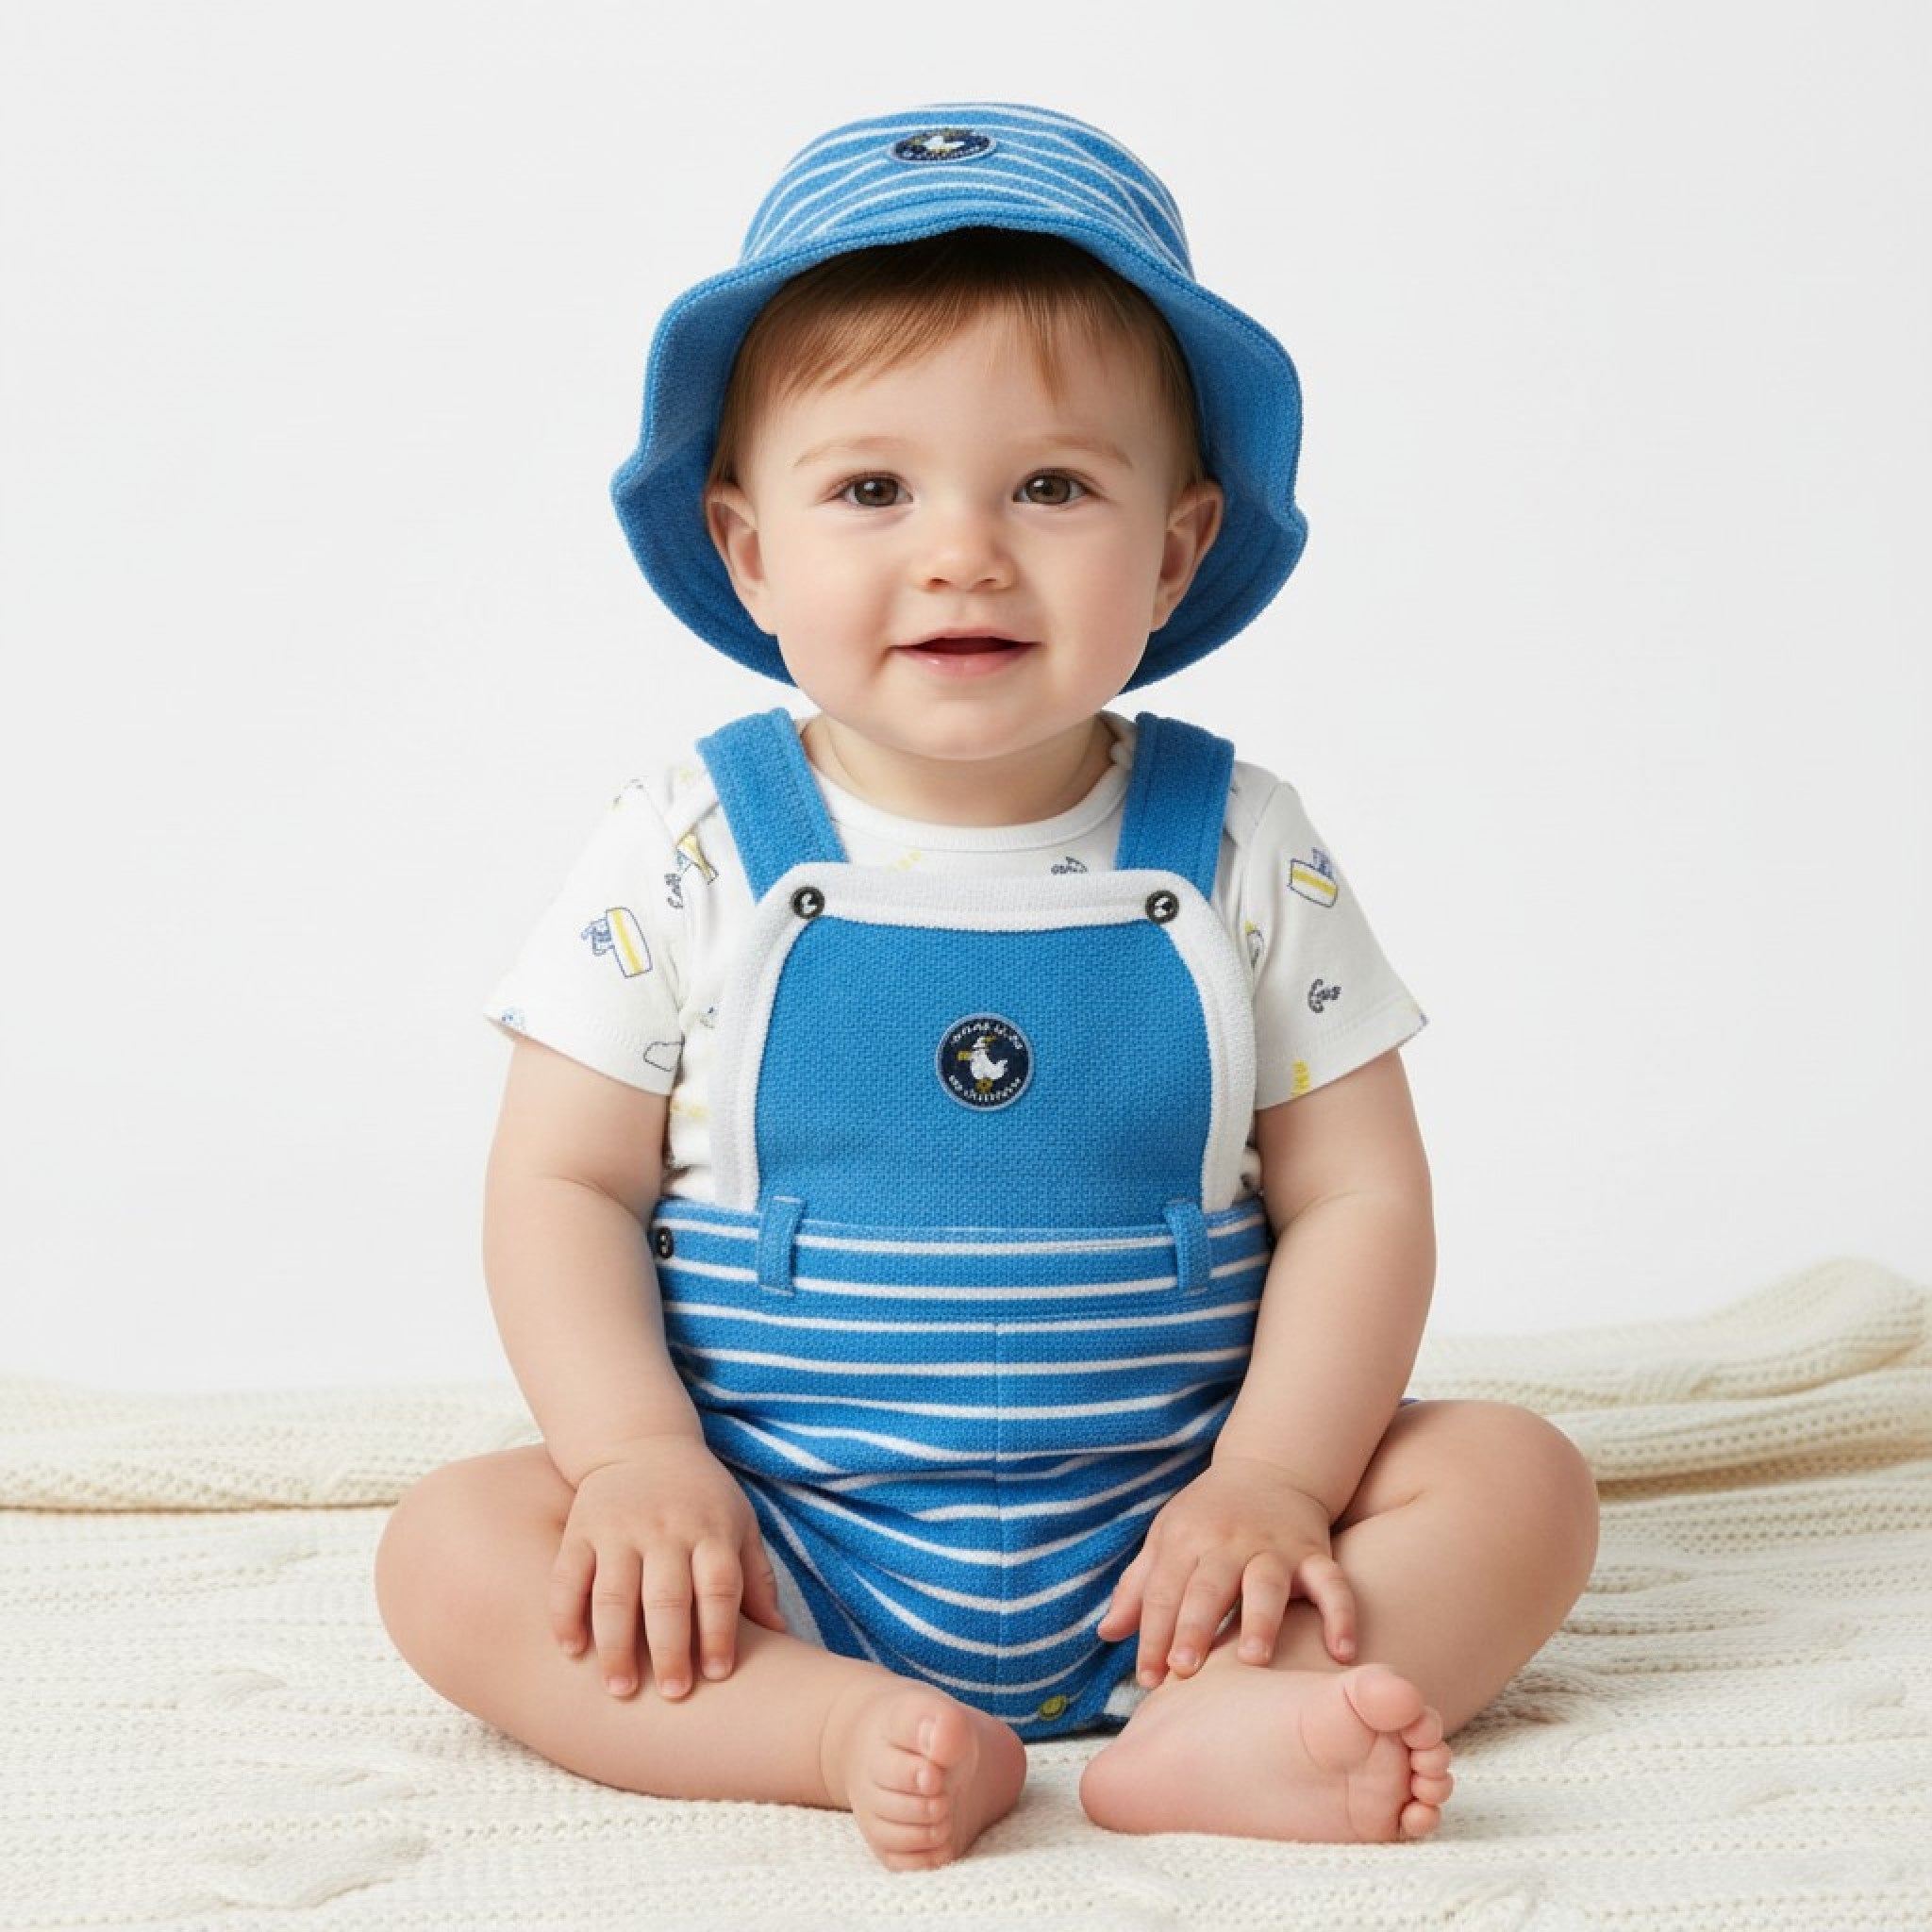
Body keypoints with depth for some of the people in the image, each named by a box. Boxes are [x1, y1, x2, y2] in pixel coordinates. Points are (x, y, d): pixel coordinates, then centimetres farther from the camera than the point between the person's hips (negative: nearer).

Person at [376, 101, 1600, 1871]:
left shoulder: (1241, 854, -1)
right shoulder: (693, 854, -4)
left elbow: (1358, 1200, -1)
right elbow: (565, 1188, -2)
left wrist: (1271, 1483, -14)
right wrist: (643, 1458, -17)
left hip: (1151, 1540, 1)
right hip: (773, 1557, 0)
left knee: (1521, 1483, -15)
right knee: (452, 1549, -21)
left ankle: (1213, 1714, -34)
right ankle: (846, 1734, -32)